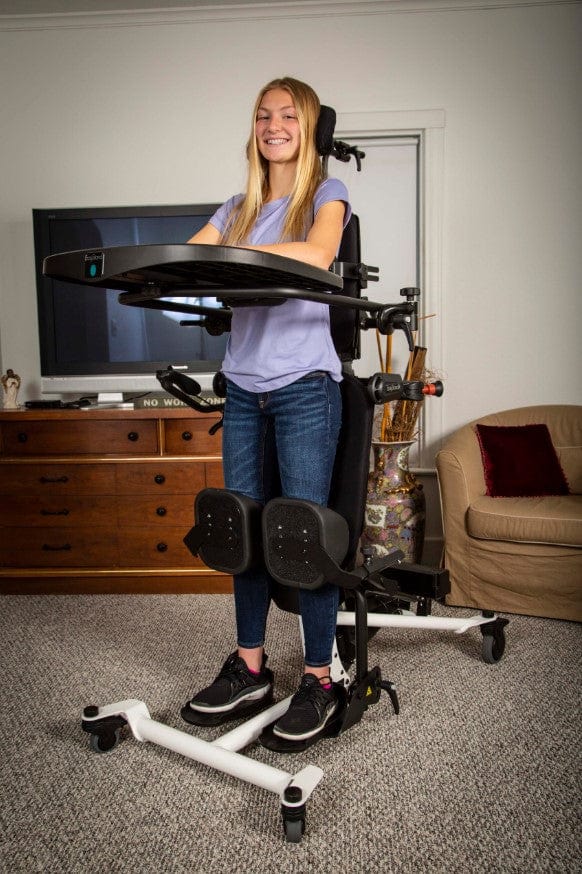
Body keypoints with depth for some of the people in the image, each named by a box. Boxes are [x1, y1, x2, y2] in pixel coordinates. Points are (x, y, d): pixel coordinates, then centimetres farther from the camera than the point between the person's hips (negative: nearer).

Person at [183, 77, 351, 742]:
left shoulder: (326, 194, 5)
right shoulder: (239, 208, 20)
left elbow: (316, 255, -18)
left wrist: (225, 252, -27)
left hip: (305, 385, -5)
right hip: (243, 387, 5)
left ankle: (319, 681, 9)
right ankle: (249, 669, 21)